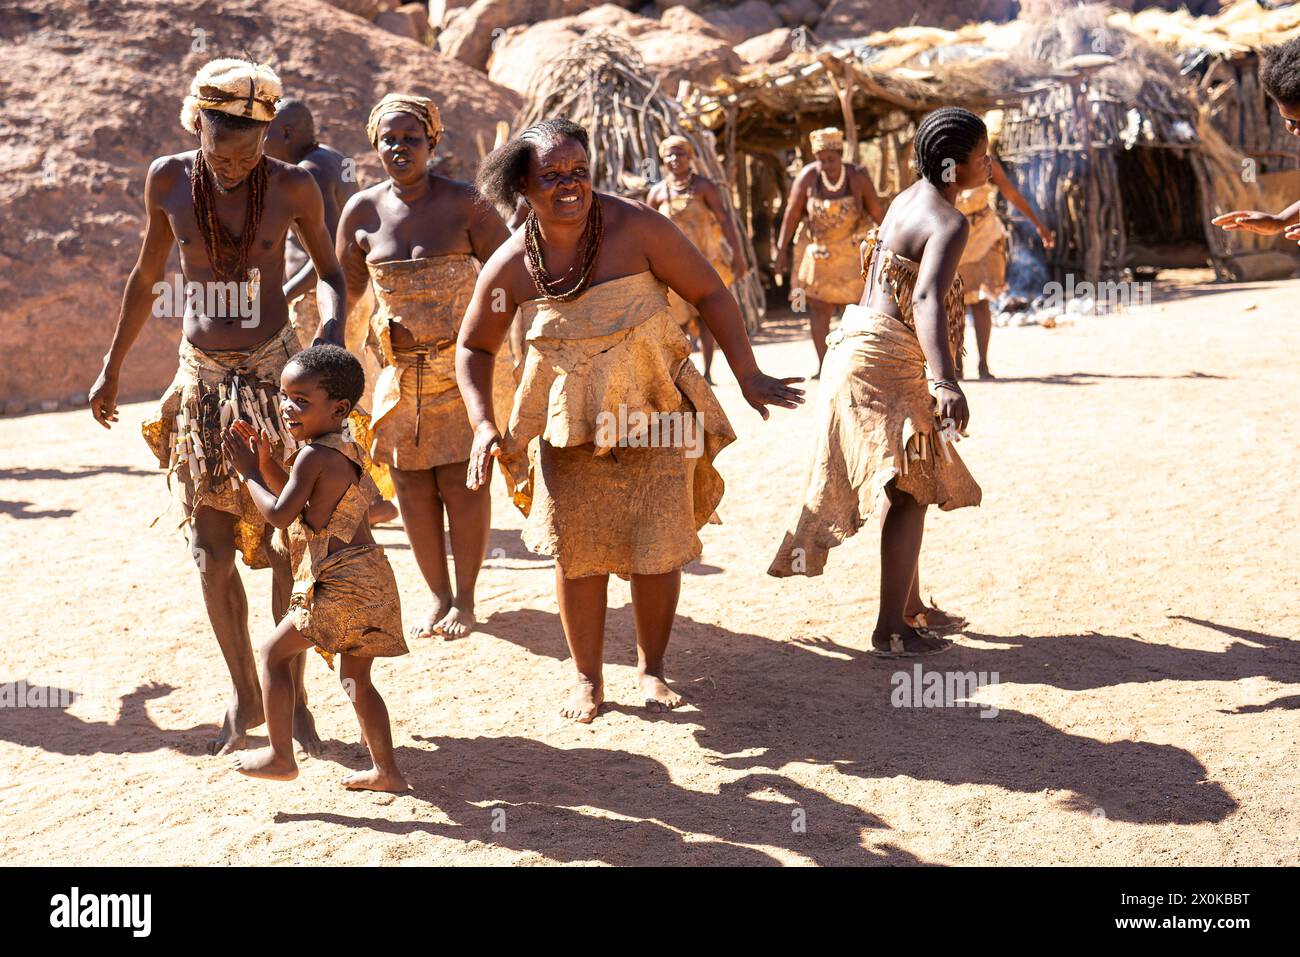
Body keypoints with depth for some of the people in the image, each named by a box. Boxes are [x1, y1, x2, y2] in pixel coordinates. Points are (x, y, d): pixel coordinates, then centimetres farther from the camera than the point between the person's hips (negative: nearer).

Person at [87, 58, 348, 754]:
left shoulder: (293, 187, -10)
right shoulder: (167, 179, -5)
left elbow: (329, 272, 3)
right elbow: (146, 276, 9)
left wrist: (333, 322, -19)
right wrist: (111, 368, 15)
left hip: (275, 376, -2)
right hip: (202, 383, 2)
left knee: (286, 549, -1)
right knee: (213, 556, 3)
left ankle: (293, 696, 18)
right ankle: (245, 698, 22)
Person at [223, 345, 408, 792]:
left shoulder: (313, 455, -14)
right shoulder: (349, 450, 15)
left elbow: (280, 514, -17)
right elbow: (304, 501, 23)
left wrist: (248, 472, -5)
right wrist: (267, 462, 12)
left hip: (339, 585, -9)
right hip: (373, 579, 9)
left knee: (275, 654, 7)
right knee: (356, 676, 18)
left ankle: (280, 756, 12)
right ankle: (386, 770, 20)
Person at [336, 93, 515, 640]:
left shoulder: (463, 204, -9)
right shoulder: (362, 211, 0)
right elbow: (342, 288, 11)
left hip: (463, 364, -3)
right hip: (402, 369, 3)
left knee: (462, 481, -3)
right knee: (412, 485, 4)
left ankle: (465, 599, 12)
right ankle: (438, 597, 19)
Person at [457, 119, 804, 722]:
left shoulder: (635, 227, -15)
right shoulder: (509, 266, -8)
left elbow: (709, 293, -7)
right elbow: (474, 346, 7)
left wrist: (748, 378, -7)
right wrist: (483, 425, -5)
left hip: (655, 417, -1)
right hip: (569, 427, 1)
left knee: (658, 550, 0)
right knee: (578, 554, 3)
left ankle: (652, 669, 22)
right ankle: (588, 678, 22)